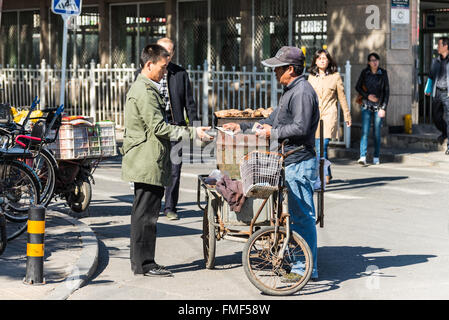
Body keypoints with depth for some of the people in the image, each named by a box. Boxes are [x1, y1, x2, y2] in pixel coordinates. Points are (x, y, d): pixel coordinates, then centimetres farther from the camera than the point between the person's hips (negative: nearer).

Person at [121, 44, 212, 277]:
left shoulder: (143, 88, 20)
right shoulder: (144, 91, -14)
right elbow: (159, 127, -19)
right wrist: (192, 133, -15)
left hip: (146, 164, 11)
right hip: (148, 164, -11)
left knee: (144, 213, 13)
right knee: (146, 213, -7)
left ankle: (141, 262, 19)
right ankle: (144, 264, -3)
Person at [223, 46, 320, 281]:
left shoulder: (302, 92, -14)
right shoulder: (290, 91, 20)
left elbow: (300, 128, -23)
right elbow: (273, 121, 24)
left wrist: (273, 133, -13)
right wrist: (242, 127, 19)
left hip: (300, 162, -11)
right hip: (291, 162, 11)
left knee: (302, 216, -7)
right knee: (296, 215, 13)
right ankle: (299, 263, 20)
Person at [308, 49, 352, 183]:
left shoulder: (335, 76, 2)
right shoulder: (311, 77, 10)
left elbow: (342, 98, 7)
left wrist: (347, 116, 10)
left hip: (329, 115, -3)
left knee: (323, 146, -14)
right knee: (318, 148, 5)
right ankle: (327, 174, 22)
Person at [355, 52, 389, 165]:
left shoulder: (383, 73, 1)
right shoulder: (364, 72, 2)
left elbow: (387, 91, 2)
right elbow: (358, 87, 9)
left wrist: (383, 108, -4)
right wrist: (367, 96, -8)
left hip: (379, 106, 0)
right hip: (367, 106, 0)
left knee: (377, 132, 4)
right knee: (365, 131, -11)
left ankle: (376, 157, 13)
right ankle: (363, 157, -15)